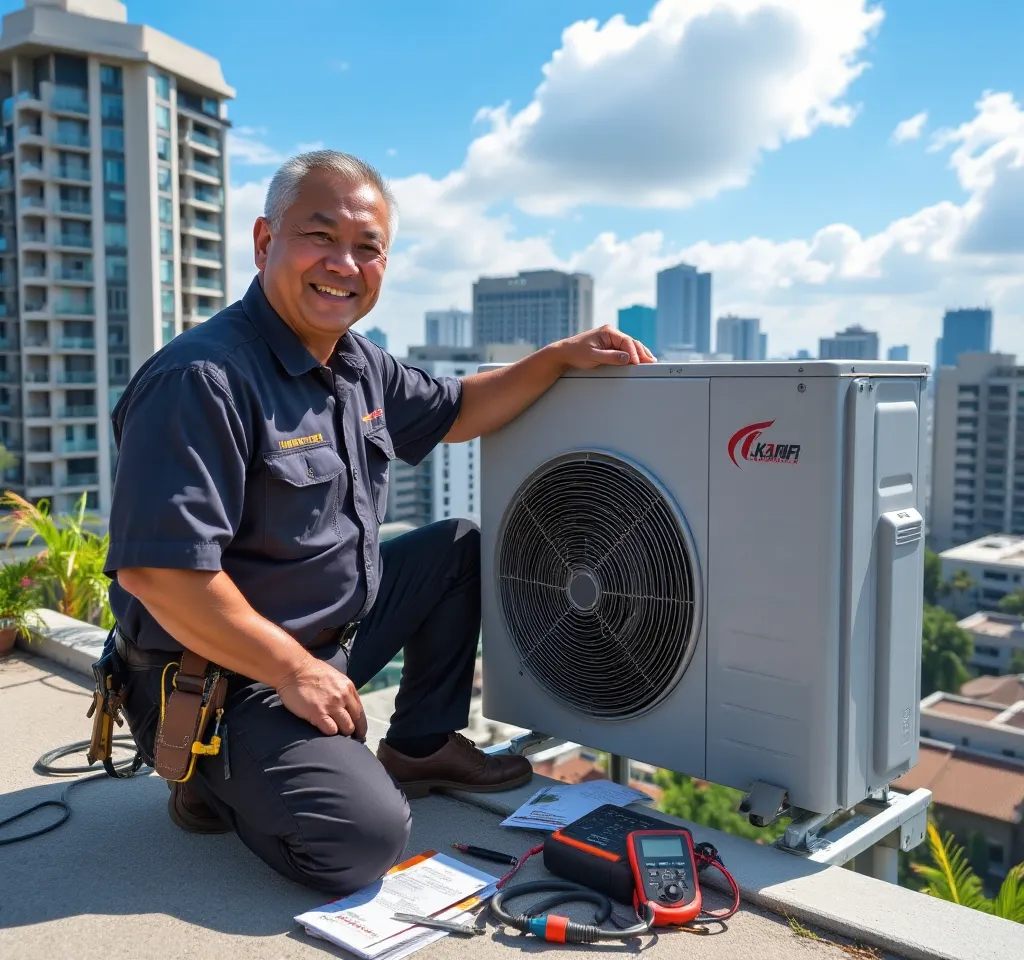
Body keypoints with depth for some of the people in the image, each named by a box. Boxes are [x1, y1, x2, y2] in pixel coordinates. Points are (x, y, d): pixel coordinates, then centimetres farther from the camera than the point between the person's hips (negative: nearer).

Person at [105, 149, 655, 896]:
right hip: (225, 678, -9)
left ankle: (421, 747, 22)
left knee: (460, 548, 13)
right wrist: (296, 672, -22)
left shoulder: (358, 364, 4)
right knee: (365, 838, -23)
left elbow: (453, 413, 17)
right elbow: (154, 570, -29)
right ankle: (219, 780, 7)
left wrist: (561, 357, 3)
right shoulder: (203, 380, -25)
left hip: (335, 628, 9)